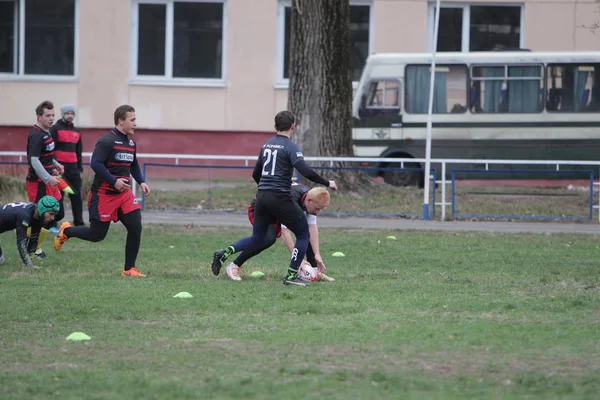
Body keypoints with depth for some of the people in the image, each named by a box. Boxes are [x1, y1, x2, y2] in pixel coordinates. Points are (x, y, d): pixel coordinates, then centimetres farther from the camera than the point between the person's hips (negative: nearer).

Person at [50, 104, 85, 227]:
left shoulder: (76, 132, 17)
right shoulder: (55, 129, -4)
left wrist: (80, 168, 19)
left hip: (73, 167, 6)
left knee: (76, 197, 6)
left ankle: (79, 224, 11)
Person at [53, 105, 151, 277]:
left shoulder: (130, 142, 11)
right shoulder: (107, 141, -16)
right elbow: (95, 163, -23)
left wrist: (141, 182, 9)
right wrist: (114, 181, -26)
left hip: (124, 194, 7)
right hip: (103, 195, -7)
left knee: (135, 228, -7)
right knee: (97, 235, 0)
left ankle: (129, 269, 3)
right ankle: (65, 231, 28)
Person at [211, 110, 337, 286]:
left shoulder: (266, 145, 13)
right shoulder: (290, 147, -8)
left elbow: (255, 174, 21)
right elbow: (305, 171, -21)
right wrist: (327, 183, -9)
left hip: (262, 198, 7)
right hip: (281, 198, -7)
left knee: (257, 238, 18)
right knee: (303, 234, 7)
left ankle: (224, 254, -1)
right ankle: (291, 275, 1)